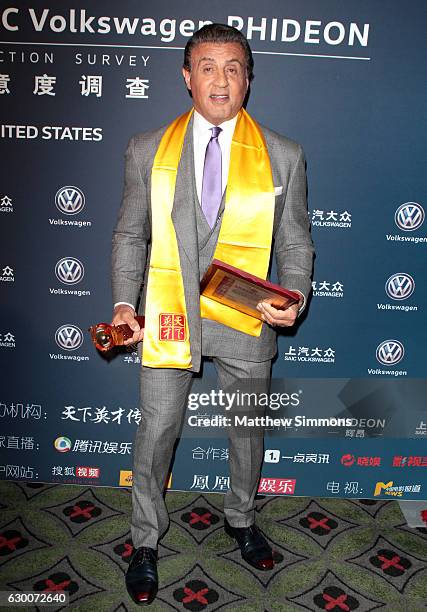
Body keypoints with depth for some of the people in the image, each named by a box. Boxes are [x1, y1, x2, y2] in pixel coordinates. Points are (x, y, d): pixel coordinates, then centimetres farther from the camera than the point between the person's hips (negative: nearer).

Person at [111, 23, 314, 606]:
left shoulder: (283, 156, -1)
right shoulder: (146, 150, 1)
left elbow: (295, 242, 3)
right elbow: (130, 235, 5)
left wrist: (294, 299, -15)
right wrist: (125, 302, -8)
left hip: (247, 319, 1)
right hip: (168, 316, 0)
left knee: (247, 428, 17)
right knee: (157, 430, 10)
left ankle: (241, 519, 46)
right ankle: (146, 542, 34)